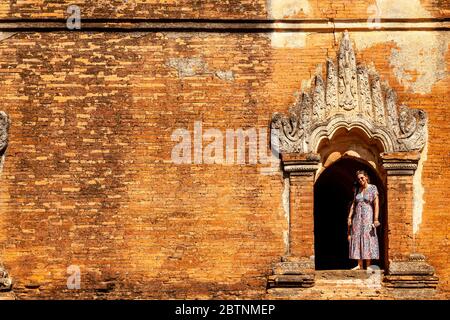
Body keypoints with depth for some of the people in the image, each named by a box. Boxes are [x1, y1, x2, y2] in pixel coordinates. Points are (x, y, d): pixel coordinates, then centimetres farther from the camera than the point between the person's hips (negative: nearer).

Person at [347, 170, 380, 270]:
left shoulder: (373, 188, -2)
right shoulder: (357, 190, 12)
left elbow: (376, 205, -7)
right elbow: (353, 204, 13)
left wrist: (376, 219, -14)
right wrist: (349, 217, 5)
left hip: (368, 217, -5)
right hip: (357, 217, 5)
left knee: (367, 240, -6)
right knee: (357, 240, 0)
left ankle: (368, 265, -5)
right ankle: (360, 265, 3)